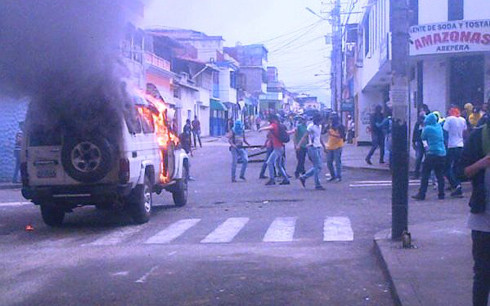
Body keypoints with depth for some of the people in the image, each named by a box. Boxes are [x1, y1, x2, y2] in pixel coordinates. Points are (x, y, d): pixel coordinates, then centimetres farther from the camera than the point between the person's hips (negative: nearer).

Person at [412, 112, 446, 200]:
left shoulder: (428, 128, -9)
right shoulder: (439, 126, 9)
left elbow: (423, 137, 4)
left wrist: (424, 128, 16)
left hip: (432, 154, -6)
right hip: (442, 154, 6)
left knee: (425, 174, -2)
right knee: (440, 175, 10)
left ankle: (421, 195, -3)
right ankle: (441, 194, 10)